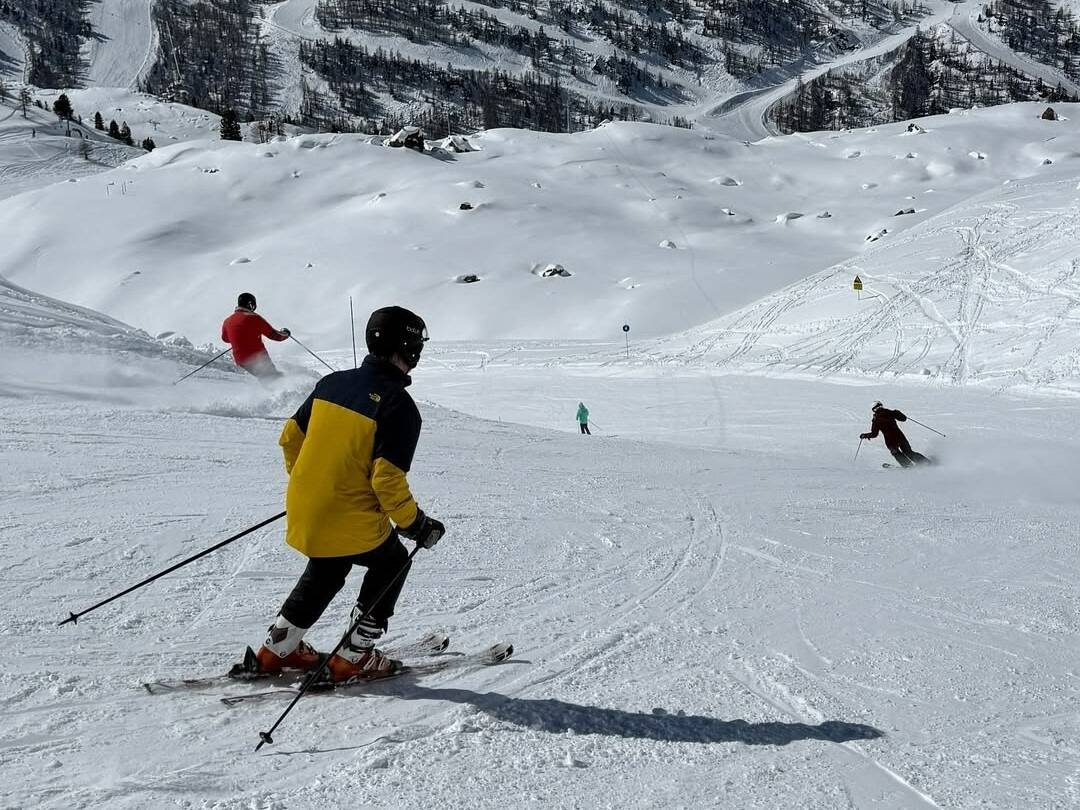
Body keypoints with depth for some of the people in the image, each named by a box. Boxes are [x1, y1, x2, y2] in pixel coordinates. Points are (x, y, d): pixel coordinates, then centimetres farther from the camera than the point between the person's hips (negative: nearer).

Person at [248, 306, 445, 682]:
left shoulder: (332, 383, 4)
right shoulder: (400, 407, -17)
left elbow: (290, 437, 12)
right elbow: (387, 479, -21)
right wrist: (415, 524, -7)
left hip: (303, 512, 7)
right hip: (352, 521, -7)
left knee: (325, 573, 31)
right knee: (391, 563, 21)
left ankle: (277, 648, 33)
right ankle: (353, 657, 20)